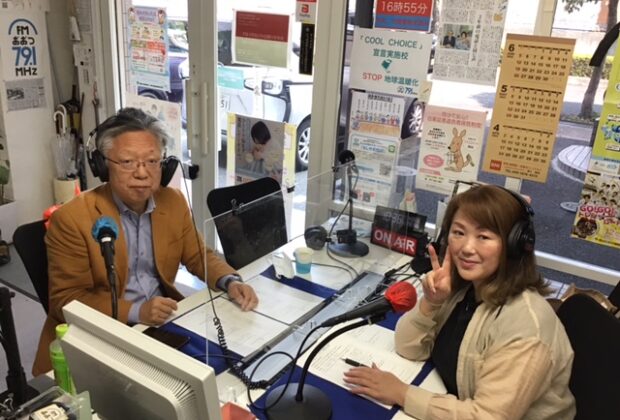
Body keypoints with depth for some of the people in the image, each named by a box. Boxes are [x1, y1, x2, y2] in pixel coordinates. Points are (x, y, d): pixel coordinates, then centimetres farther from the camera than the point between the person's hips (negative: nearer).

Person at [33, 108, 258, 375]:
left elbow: (199, 256, 10)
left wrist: (230, 282, -10)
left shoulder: (174, 201, 0)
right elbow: (66, 300, -12)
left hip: (161, 322, 5)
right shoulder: (71, 219, -14)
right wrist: (135, 312, -25)